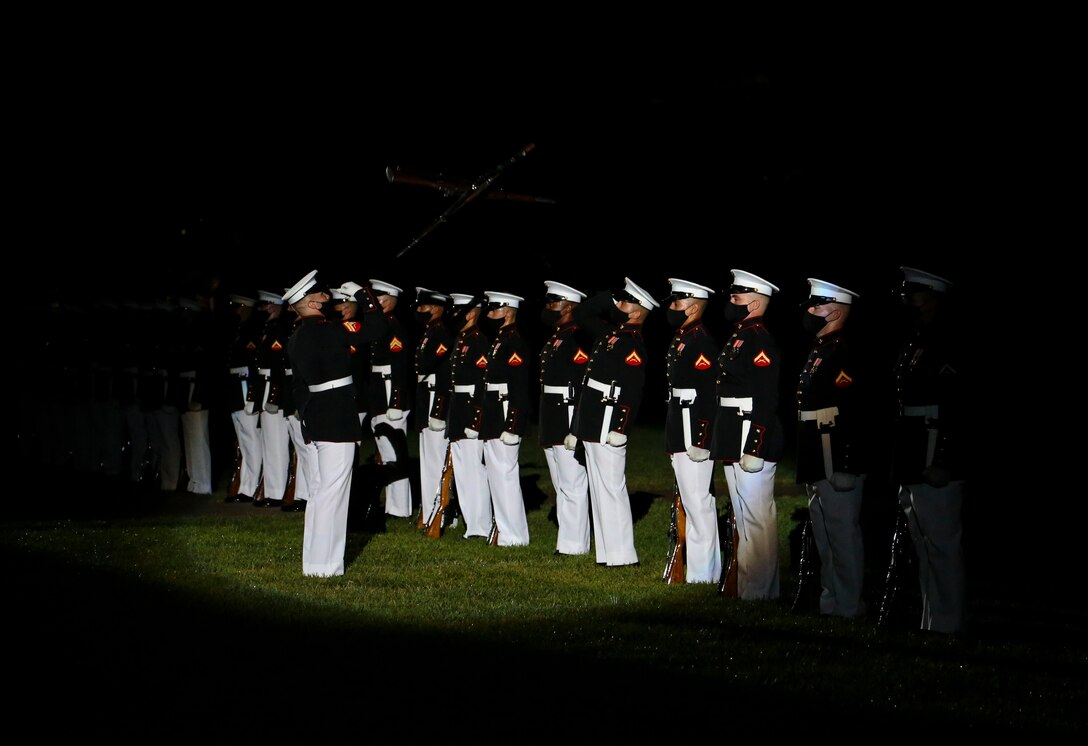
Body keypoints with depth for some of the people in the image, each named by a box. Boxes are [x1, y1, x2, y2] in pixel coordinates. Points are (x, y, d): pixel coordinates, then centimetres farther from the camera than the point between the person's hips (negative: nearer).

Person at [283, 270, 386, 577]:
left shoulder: (296, 338, 11)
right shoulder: (326, 330, -17)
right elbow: (375, 328, -20)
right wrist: (361, 293, -7)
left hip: (316, 418, 10)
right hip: (338, 421, -10)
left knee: (322, 488, 18)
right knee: (333, 490, -6)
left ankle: (315, 559, 26)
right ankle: (324, 566, -3)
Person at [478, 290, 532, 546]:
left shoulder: (514, 344, -15)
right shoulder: (498, 341, 16)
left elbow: (519, 390, -21)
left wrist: (511, 427, -24)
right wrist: (482, 423, 22)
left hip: (506, 421, -10)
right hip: (493, 422, 10)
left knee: (504, 474, -7)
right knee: (496, 474, 14)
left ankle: (513, 536, -2)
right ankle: (505, 529, 21)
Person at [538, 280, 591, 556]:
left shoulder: (576, 339, -13)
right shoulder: (553, 338, 17)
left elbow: (586, 384, -19)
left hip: (569, 421, -10)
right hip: (551, 425, 10)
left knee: (572, 486, -6)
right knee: (561, 486, 14)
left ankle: (575, 544, -3)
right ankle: (566, 540, 20)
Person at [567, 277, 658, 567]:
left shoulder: (633, 343, -14)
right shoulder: (610, 331, 12)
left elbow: (633, 388, -21)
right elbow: (581, 315, 24)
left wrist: (620, 429, -25)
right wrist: (610, 296, 12)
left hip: (608, 425, -9)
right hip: (591, 424, 9)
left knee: (611, 487, -7)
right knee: (599, 488, 11)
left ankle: (622, 554, -3)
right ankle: (607, 551, 16)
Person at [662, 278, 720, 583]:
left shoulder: (700, 342, -14)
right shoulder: (680, 339, 16)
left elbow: (709, 394, -20)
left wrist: (700, 443, -23)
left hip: (693, 435, -10)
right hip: (681, 436, 10)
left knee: (698, 504, -7)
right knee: (698, 503, 14)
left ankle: (700, 575, -5)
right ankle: (709, 570, 22)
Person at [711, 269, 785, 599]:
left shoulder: (759, 340, -16)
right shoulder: (738, 337, 16)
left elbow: (766, 398, -22)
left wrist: (754, 449, -25)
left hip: (752, 440, -11)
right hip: (734, 443, 11)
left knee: (756, 519, -6)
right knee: (744, 517, 16)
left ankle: (756, 591, -3)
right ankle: (751, 585, 24)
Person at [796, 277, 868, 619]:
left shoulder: (841, 355, -16)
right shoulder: (818, 352, 15)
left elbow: (851, 414, -22)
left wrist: (844, 469, -25)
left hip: (837, 467, -10)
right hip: (817, 466, 10)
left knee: (843, 535, -2)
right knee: (824, 536, 15)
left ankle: (848, 605, 4)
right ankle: (830, 599, 24)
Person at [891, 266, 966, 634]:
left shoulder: (948, 346, -12)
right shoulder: (912, 344, 17)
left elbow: (954, 408, -19)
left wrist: (942, 463, -23)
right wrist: (900, 466, 18)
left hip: (936, 468, -10)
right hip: (911, 469, 10)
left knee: (943, 550, -5)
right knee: (926, 551, 14)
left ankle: (946, 626, -1)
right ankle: (930, 624, 21)